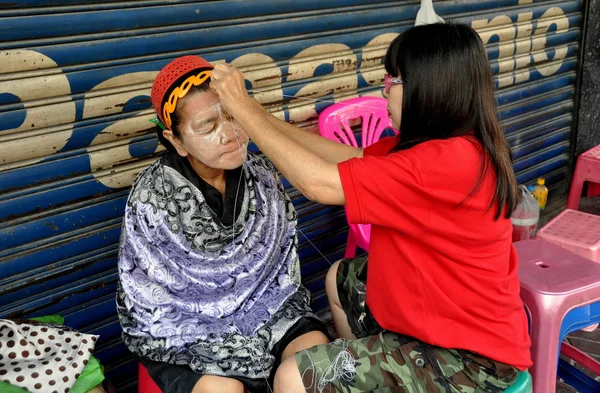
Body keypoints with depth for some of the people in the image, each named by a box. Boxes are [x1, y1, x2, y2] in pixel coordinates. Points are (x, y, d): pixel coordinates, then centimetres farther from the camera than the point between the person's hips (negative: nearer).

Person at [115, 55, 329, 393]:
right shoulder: (151, 199, -18)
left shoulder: (261, 175, -7)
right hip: (182, 329, -3)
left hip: (260, 303, 4)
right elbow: (150, 303, -16)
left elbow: (282, 257, 4)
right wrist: (236, 351, -20)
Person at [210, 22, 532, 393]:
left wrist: (244, 107, -17)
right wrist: (257, 116, -1)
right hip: (449, 314, 10)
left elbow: (320, 183, -27)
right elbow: (353, 159, 2)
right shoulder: (458, 144, 0)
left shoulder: (446, 162, -30)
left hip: (469, 357, -9)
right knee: (342, 278, 26)